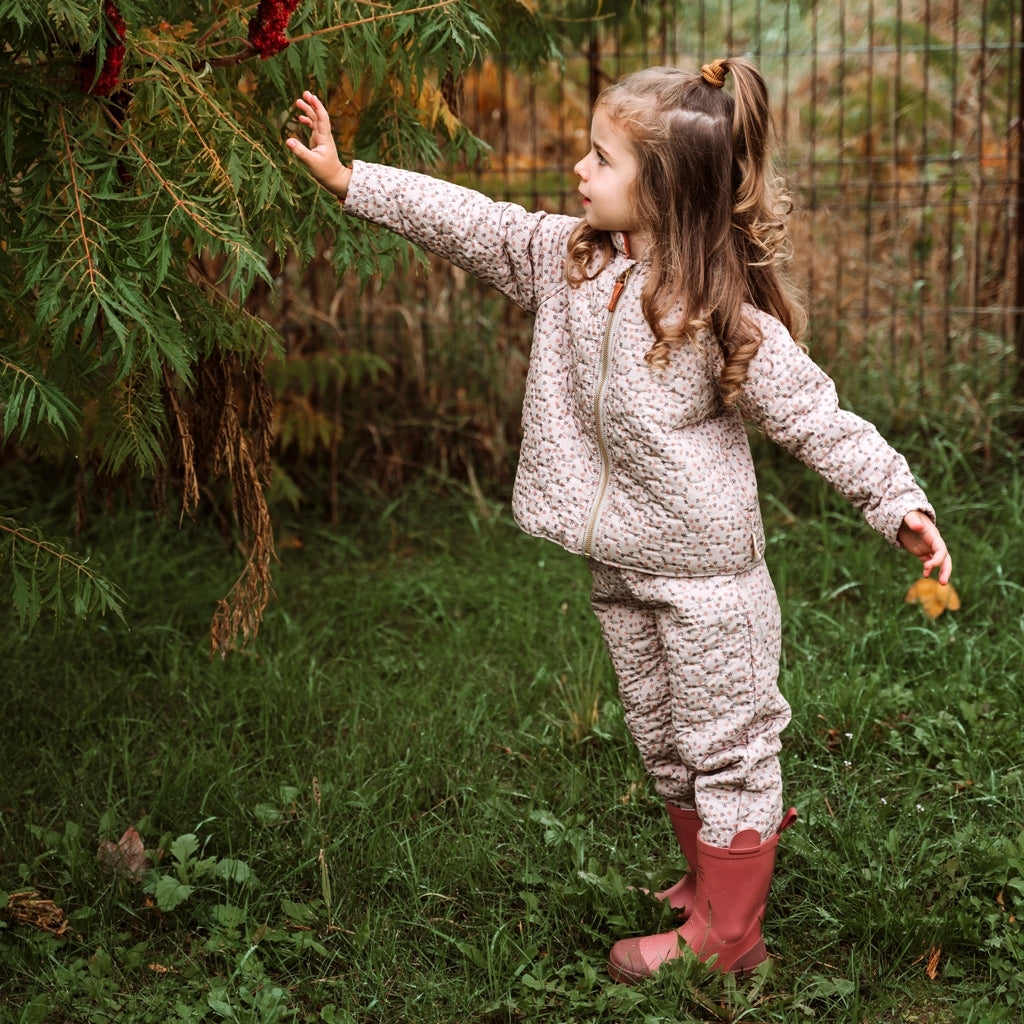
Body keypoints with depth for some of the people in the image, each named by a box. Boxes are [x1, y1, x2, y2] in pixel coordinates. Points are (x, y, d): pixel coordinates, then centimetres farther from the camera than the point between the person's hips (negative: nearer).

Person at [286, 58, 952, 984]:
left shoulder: (726, 315, -19)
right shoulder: (566, 258, -1)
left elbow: (816, 419, -16)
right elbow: (470, 222, 4)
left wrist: (901, 504, -23)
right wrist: (347, 178, 5)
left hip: (707, 569, -7)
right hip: (619, 566, 7)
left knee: (725, 748, 6)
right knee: (662, 744, 20)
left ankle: (727, 936, 19)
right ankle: (712, 878, 40)